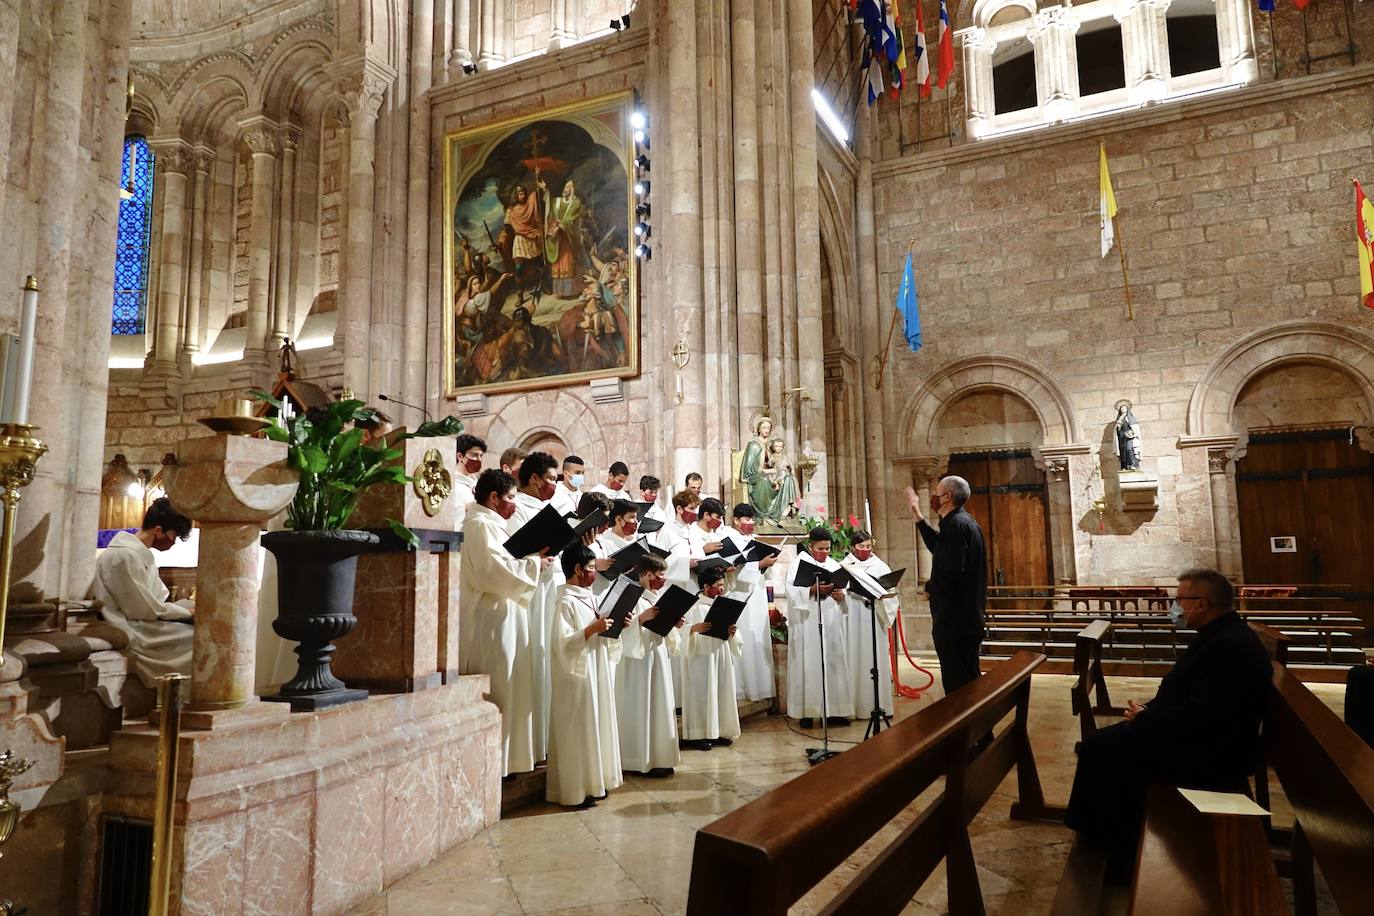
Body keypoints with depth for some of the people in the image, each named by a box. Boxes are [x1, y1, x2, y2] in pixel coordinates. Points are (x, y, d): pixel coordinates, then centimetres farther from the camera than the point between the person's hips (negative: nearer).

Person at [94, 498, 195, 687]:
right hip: (131, 633, -10)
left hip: (142, 624, 10)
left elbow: (156, 601, 14)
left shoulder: (142, 553, 12)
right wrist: (188, 613, -12)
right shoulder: (125, 555, -19)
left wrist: (190, 608, 1)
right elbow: (143, 610, -19)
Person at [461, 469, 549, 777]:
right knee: (496, 691, -4)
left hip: (503, 619, 11)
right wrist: (535, 563, -12)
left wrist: (534, 561, 8)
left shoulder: (492, 524, 17)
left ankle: (506, 757, 20)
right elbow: (495, 571, -22)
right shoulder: (480, 524, -14)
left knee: (506, 689, 13)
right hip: (490, 621, -10)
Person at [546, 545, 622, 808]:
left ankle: (592, 782, 23)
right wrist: (593, 629, -24)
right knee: (578, 732, -2)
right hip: (577, 676, -9)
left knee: (595, 727, 13)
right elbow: (563, 642, -22)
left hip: (596, 674, 9)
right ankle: (574, 791, 7)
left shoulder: (588, 598, 12)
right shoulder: (566, 602, -14)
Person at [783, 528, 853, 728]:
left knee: (833, 663, 4)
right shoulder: (799, 563, 1)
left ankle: (833, 710, 10)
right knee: (808, 664, -5)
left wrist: (840, 595, -8)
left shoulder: (834, 565, 15)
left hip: (832, 622, 5)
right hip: (807, 622, -5)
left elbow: (843, 590, 14)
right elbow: (793, 591, -10)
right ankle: (807, 712, 0)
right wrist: (813, 589, -22)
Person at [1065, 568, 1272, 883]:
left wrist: (1145, 718, -14)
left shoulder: (1229, 646, -25)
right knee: (1102, 743, 6)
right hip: (1202, 737, 11)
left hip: (1210, 753, -10)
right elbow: (1185, 691, 16)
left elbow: (1199, 716, -29)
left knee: (1100, 748, -12)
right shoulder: (1222, 635, 9)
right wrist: (1149, 711, 0)